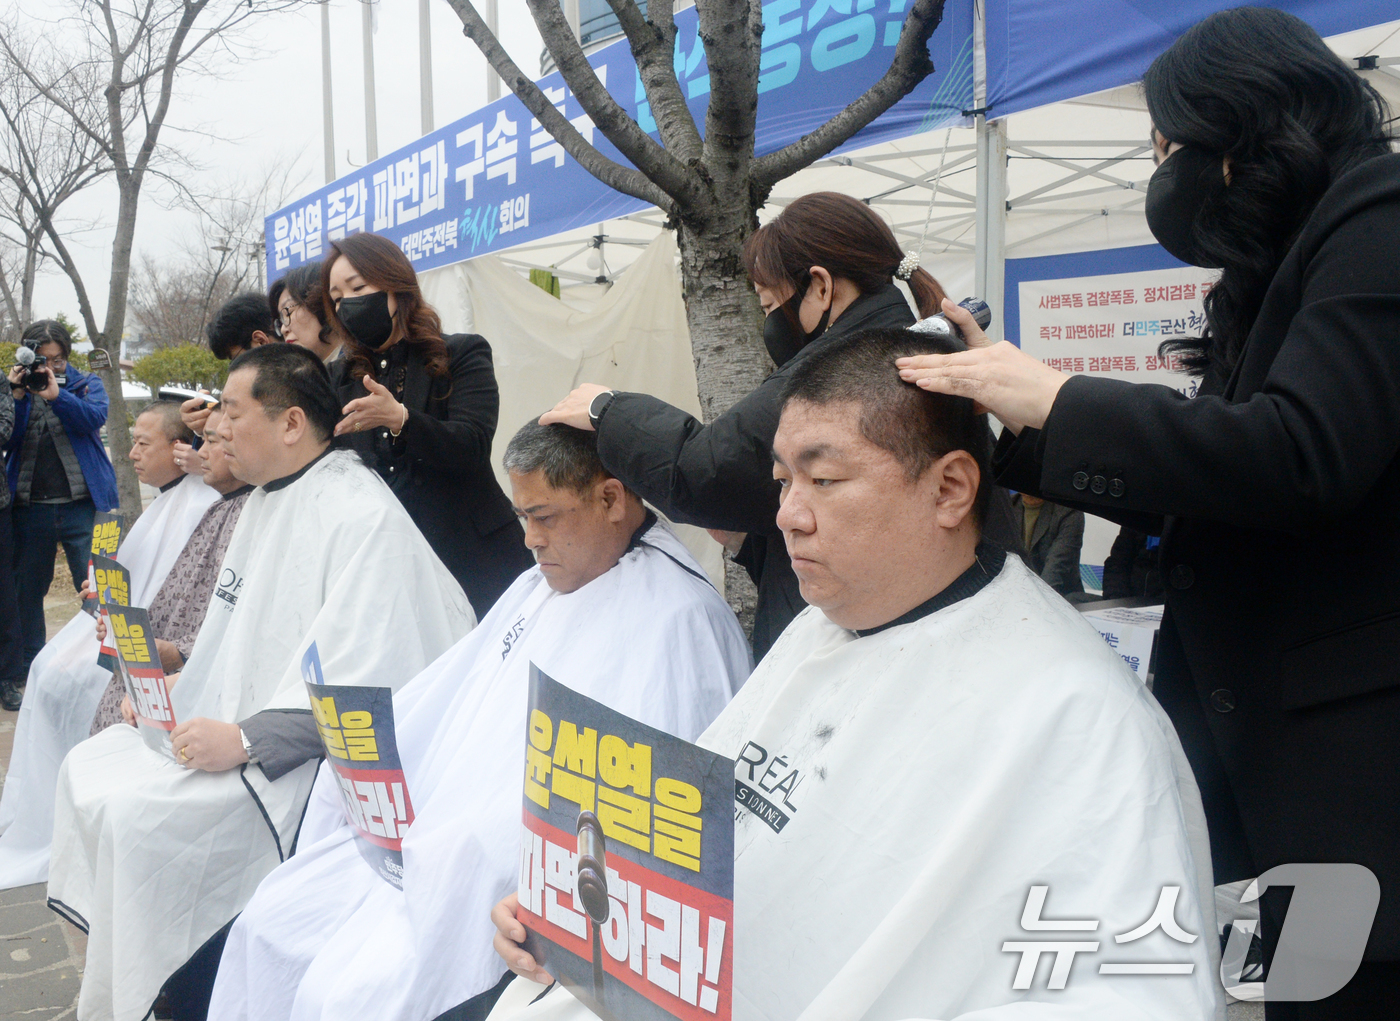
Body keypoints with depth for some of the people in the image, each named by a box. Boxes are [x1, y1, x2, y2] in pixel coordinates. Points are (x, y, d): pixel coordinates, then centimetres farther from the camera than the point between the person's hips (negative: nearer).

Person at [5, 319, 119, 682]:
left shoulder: (87, 383, 7)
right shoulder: (16, 387, 11)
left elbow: (95, 417, -13)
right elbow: (8, 440, -1)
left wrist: (56, 395, -23)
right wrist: (17, 398, -12)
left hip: (82, 505, -2)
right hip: (30, 506, 3)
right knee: (27, 590, 10)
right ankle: (29, 668, 22)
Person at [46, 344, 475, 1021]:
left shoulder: (362, 516, -19)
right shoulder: (264, 500, 13)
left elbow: (363, 679, -26)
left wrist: (245, 741, -25)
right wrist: (176, 682, 6)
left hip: (302, 755, -10)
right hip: (233, 727, 10)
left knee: (138, 814, -22)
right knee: (87, 768, 3)